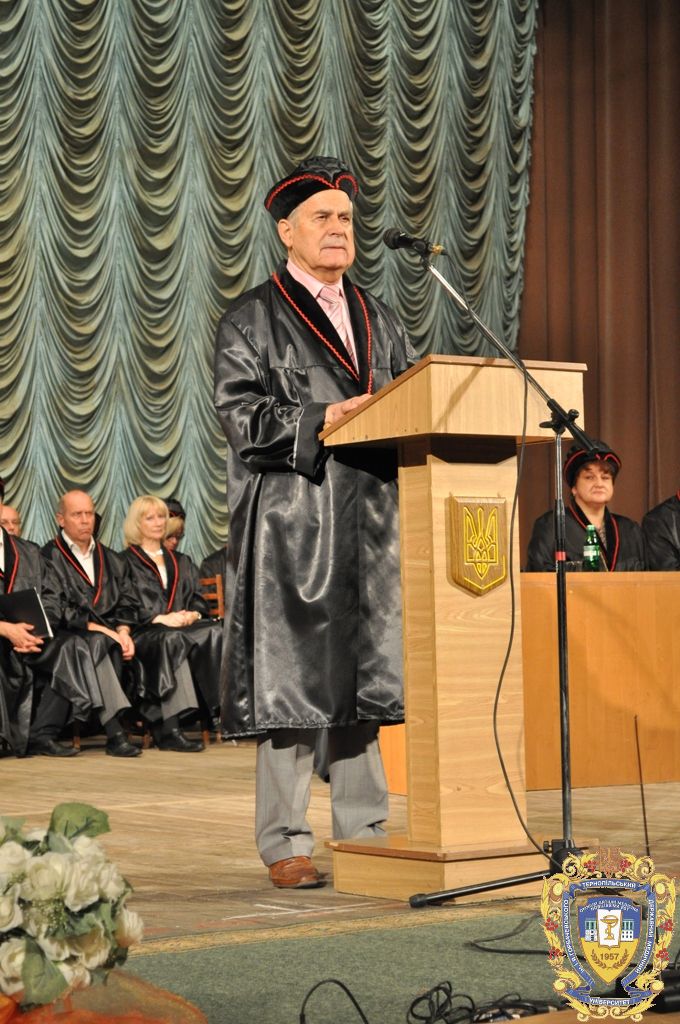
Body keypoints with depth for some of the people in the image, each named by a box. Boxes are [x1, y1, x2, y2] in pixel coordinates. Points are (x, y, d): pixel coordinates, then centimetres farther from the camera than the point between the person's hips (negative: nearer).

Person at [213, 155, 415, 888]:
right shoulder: (251, 320, 2)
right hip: (291, 521, -5)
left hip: (370, 518, 6)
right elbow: (240, 412, -9)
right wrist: (326, 419, -19)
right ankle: (284, 844, 1)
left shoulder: (376, 319, 20)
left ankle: (364, 832, 12)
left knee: (365, 674, 5)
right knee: (291, 677, -5)